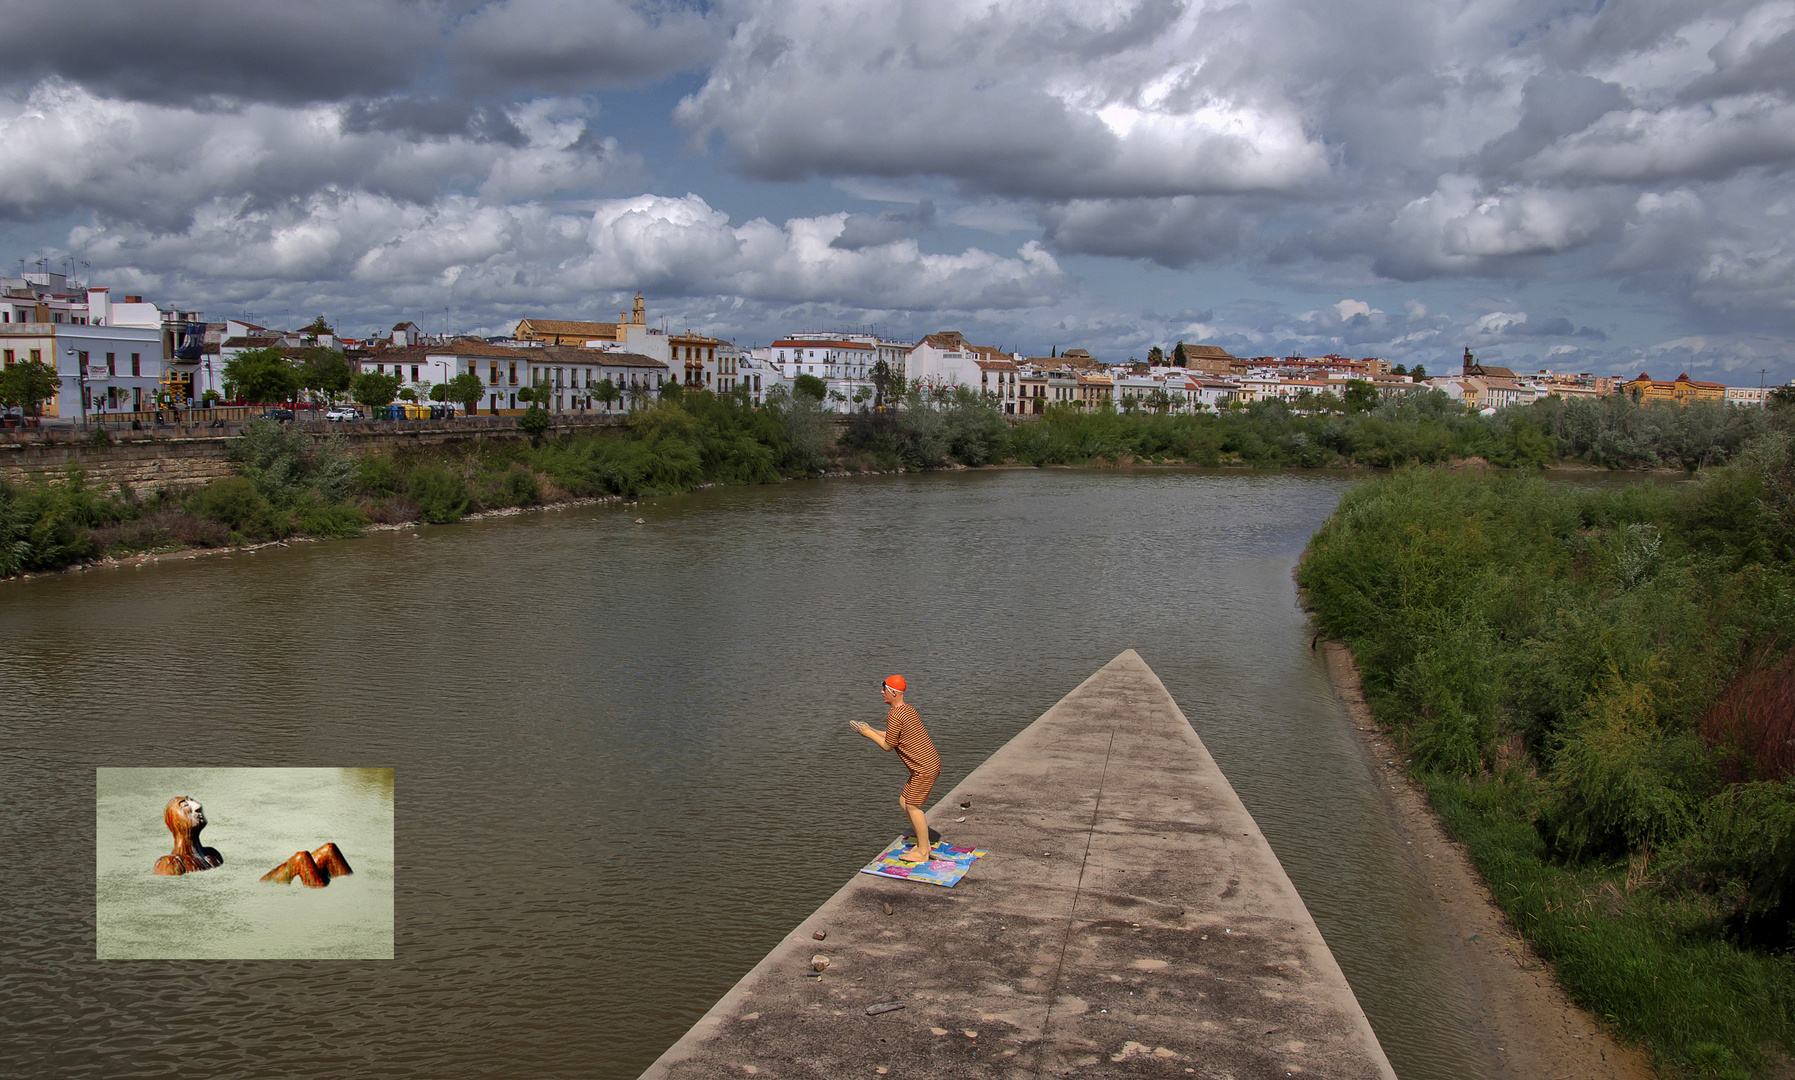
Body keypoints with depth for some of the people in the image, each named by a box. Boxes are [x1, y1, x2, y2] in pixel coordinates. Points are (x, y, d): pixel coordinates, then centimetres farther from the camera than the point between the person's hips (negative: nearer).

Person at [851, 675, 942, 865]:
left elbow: (888, 745, -8)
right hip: (929, 763, 10)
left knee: (913, 807, -2)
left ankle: (922, 853, 6)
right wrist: (872, 731, 21)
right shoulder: (908, 710, 12)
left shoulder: (894, 716, -18)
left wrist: (868, 733, 2)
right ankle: (924, 844, 24)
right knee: (904, 803, 16)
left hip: (924, 768, -10)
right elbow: (895, 737, 22)